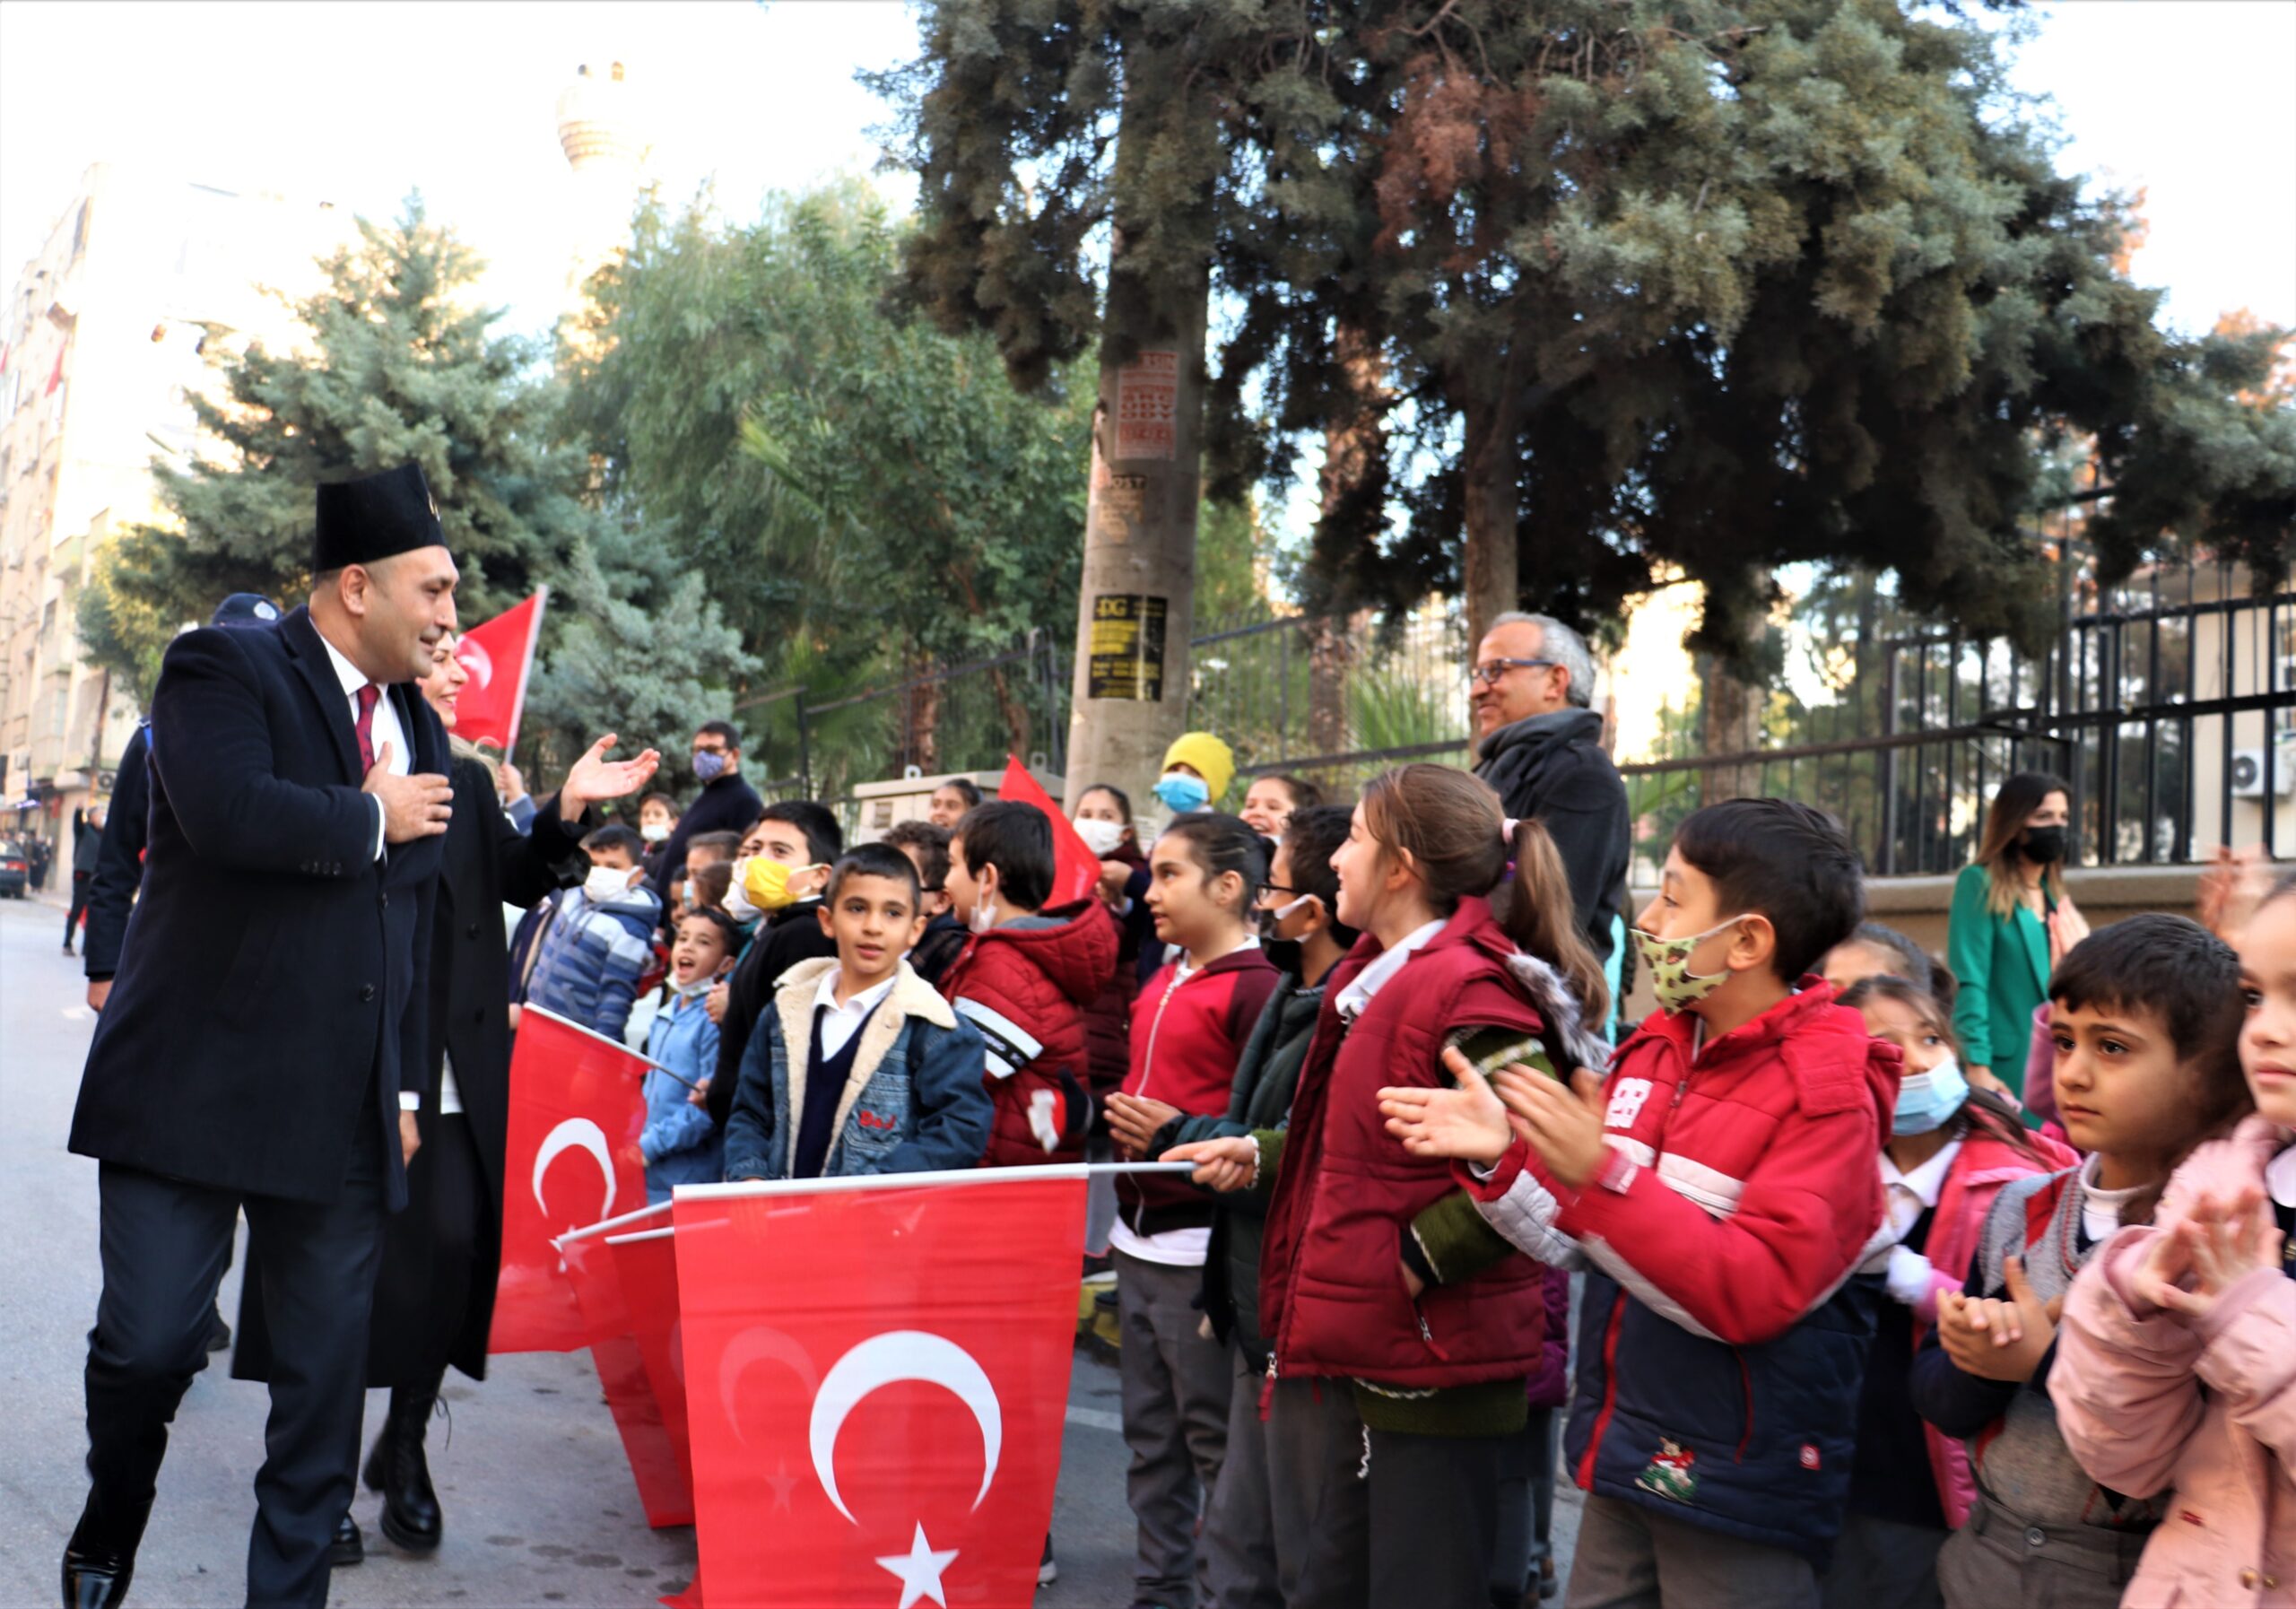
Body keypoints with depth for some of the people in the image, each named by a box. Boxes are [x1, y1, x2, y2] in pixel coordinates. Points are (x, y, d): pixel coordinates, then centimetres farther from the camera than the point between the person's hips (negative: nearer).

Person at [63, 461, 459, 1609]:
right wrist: (370, 818, -9)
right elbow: (226, 811, -25)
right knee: (149, 1341, 0)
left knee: (328, 1376, 6)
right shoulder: (223, 669, -3)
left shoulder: (420, 731, 16)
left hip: (344, 1115, 5)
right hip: (192, 1085, -5)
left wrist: (406, 1084, 17)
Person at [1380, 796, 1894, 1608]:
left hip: (1740, 1485, -7)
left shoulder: (1826, 1091, -16)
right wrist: (1499, 1159, -9)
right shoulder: (1657, 1044, 4)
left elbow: (1754, 1292, -26)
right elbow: (1583, 1234, 9)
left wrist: (1603, 1173, -34)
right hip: (1627, 1451, 7)